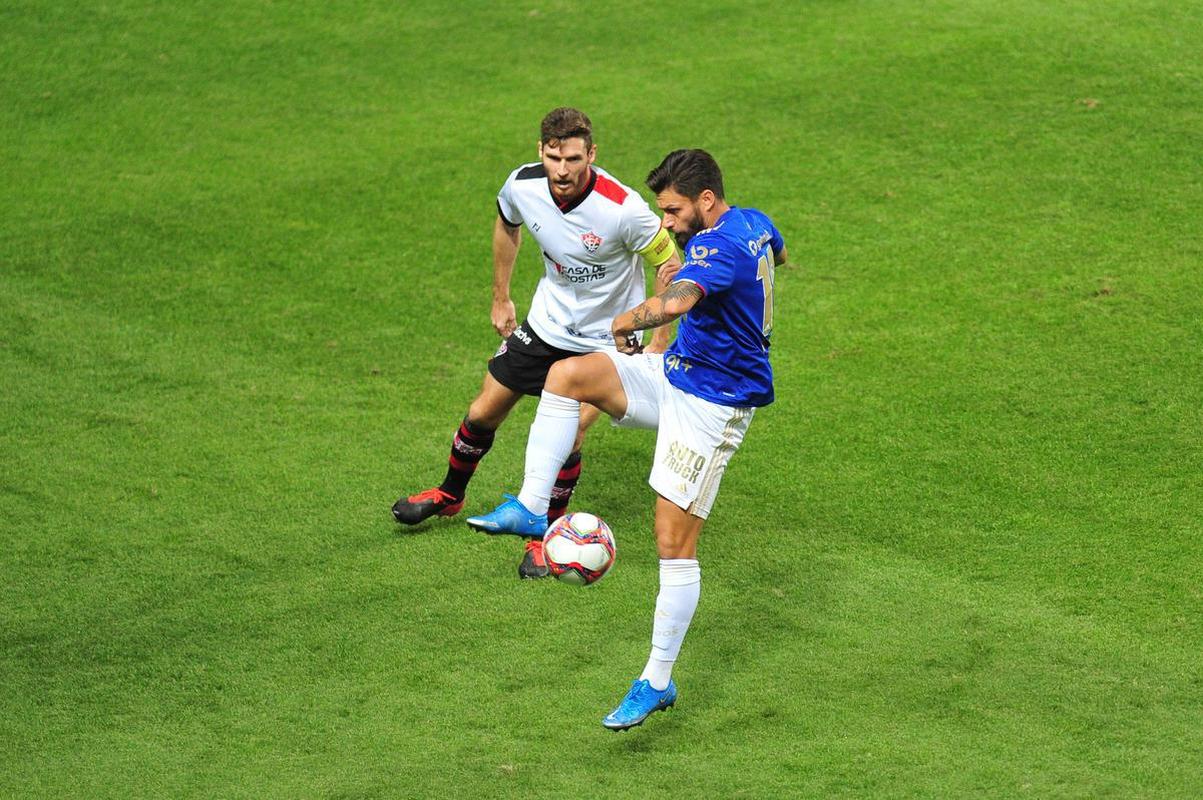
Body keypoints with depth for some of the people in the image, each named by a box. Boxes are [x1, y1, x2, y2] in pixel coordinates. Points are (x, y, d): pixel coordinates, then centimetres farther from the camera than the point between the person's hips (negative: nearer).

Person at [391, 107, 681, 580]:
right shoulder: (522, 186, -18)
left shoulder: (622, 208, -32)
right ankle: (450, 496, 41)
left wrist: (660, 344, -15)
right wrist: (501, 298, 13)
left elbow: (669, 265, -17)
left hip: (606, 339, -4)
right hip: (547, 323, 5)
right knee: (484, 413, 12)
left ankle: (545, 533, 13)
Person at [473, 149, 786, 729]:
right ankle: (531, 507, -12)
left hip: (711, 403, -10)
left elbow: (675, 301, -44)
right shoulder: (754, 224, 6)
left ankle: (658, 682, 3)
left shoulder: (719, 246, -24)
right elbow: (778, 256, 32)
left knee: (674, 543, -6)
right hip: (675, 372, 10)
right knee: (567, 374, -10)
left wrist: (622, 324, -27)